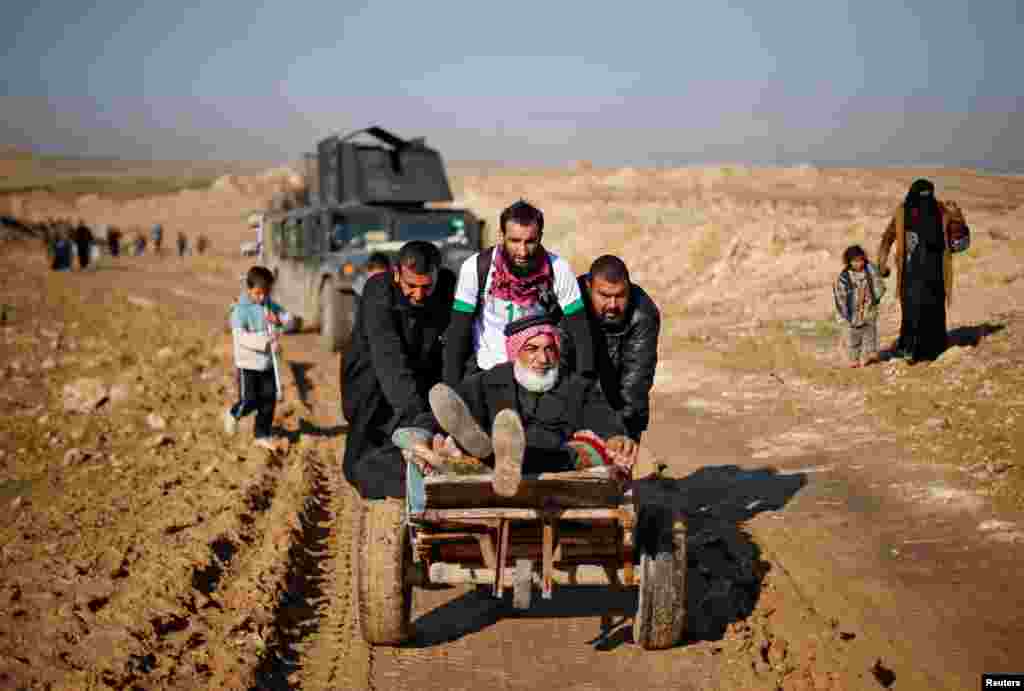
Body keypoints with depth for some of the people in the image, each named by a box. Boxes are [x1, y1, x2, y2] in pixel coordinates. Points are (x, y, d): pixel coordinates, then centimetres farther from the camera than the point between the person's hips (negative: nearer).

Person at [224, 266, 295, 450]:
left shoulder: (271, 305, 4)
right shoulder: (240, 310, -14)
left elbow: (290, 320, 5)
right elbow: (241, 337, -25)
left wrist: (279, 319, -18)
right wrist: (267, 343, -33)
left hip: (268, 363, 5)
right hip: (248, 363, -5)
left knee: (269, 400, 6)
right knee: (249, 401, -1)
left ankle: (261, 435, 20)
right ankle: (233, 414, 31)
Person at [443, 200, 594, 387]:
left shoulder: (558, 271, -14)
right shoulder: (474, 269, -15)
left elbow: (579, 332, -10)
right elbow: (458, 332, -11)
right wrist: (452, 389, -14)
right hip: (486, 369, 0)